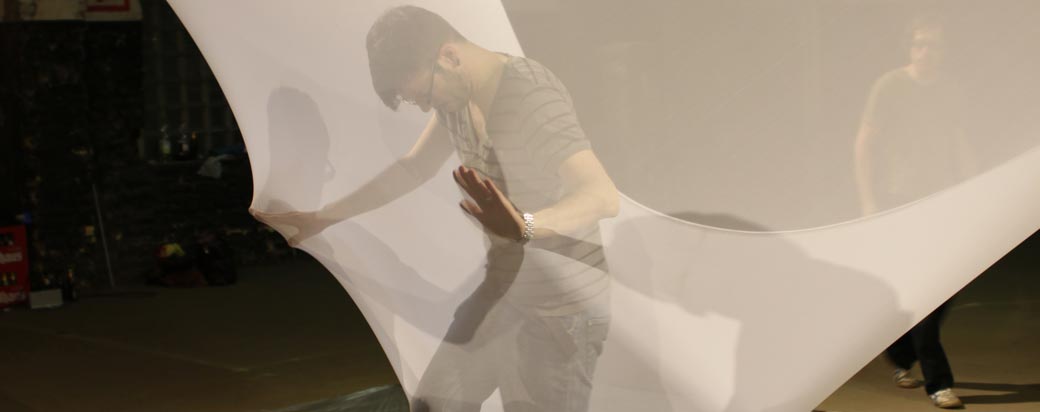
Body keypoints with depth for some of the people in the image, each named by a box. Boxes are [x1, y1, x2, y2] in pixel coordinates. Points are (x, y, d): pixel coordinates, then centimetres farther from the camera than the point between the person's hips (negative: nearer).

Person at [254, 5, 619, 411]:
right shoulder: (456, 94, 0)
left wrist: (524, 226, -56)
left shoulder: (534, 96, -26)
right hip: (500, 291, 8)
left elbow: (604, 196, -37)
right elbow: (414, 167, 14)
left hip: (563, 308, -8)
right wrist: (324, 217, 12)